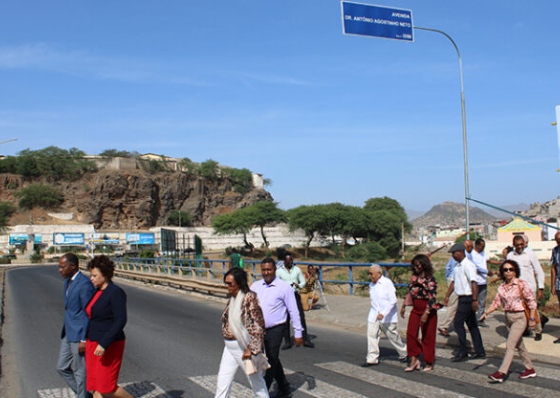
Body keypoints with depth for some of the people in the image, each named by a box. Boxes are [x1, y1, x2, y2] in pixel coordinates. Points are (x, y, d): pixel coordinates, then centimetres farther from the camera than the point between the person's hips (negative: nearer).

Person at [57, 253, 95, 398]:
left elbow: (89, 314, -20)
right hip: (68, 334, 10)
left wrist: (83, 340, -19)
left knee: (79, 371, 2)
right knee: (62, 367, 14)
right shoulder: (68, 281, 10)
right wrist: (65, 331, 22)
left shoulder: (84, 284, -20)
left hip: (79, 336, -10)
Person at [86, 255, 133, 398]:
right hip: (94, 344, 9)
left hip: (110, 346, -9)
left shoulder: (116, 293, -17)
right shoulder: (98, 292, 10)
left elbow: (121, 321, -24)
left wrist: (104, 344, -28)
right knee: (96, 386, 9)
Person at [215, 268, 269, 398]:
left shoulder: (249, 298, -18)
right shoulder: (232, 299, 7)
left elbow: (258, 325, -21)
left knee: (255, 380, 10)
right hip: (229, 347, 8)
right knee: (223, 381, 8)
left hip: (244, 347, -7)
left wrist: (251, 349, -23)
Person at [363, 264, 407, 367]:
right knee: (372, 335, -4)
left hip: (387, 317, -6)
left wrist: (383, 313, -26)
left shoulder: (387, 283, -14)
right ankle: (372, 359, 2)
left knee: (393, 336, 7)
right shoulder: (371, 285, 8)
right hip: (374, 316, 6)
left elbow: (393, 301, -19)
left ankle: (404, 354, 30)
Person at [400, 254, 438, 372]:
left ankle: (429, 363, 19)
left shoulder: (430, 280, -14)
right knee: (411, 332, -5)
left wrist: (426, 314, -25)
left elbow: (432, 298, -19)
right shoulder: (414, 277, 7)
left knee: (427, 336, 4)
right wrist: (403, 306, 14)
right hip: (416, 309, 6)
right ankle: (414, 359, 5)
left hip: (428, 310, -6)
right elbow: (410, 292, 17)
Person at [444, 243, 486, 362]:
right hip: (463, 298, 9)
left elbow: (474, 283, -24)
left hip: (467, 299, -9)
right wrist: (447, 296, 18)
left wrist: (475, 300, -29)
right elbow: (453, 282, 21)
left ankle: (463, 353, 0)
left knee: (458, 323, -7)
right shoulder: (458, 266, 13)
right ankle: (480, 351, 20)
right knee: (472, 325, 13)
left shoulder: (468, 265, -17)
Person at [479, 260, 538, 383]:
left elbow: (532, 301, -8)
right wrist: (486, 312, -9)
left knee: (510, 345, -11)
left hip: (520, 317, -6)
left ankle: (501, 373, -13)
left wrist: (532, 318, -12)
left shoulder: (522, 284, -10)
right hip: (508, 317, 6)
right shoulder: (501, 287, 5)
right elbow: (496, 302, 6)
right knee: (519, 345, 16)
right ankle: (530, 369, 31)